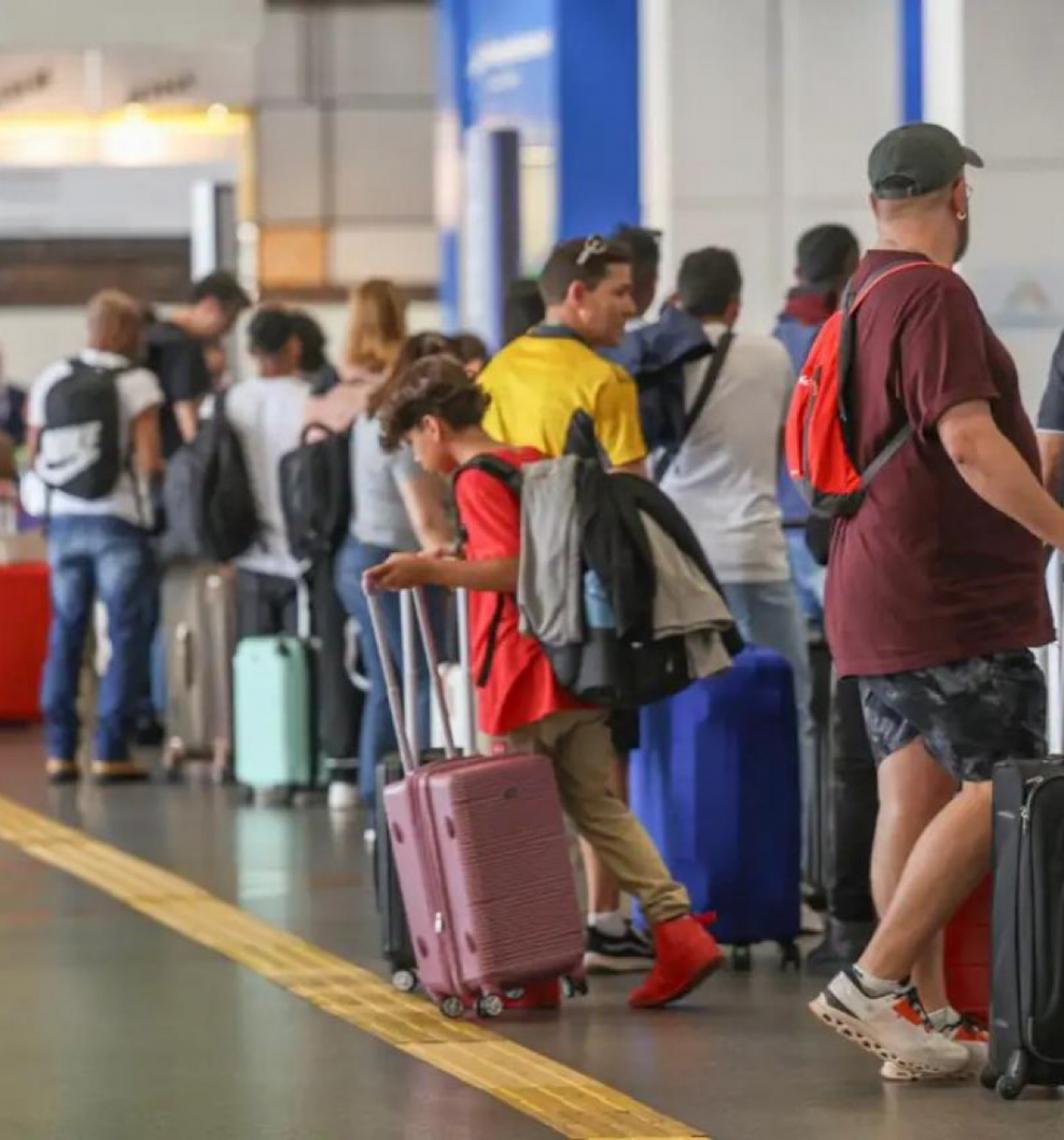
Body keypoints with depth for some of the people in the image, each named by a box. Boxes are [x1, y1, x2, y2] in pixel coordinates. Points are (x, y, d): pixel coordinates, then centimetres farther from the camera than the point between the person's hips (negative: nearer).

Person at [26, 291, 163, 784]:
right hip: (118, 521, -5)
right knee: (126, 634, 2)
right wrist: (172, 468, 6)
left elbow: (35, 458, 9)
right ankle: (111, 751, -1)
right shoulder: (137, 383, -8)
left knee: (65, 633, 11)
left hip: (64, 519, 5)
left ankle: (59, 751, 10)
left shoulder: (49, 381, 6)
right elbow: (149, 461, -15)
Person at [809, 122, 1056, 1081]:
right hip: (951, 602, -10)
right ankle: (875, 981, -11)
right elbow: (969, 440, -24)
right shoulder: (935, 295, -15)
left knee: (915, 797, 8)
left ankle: (926, 1018, 9)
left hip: (876, 596, 10)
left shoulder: (863, 296, 15)